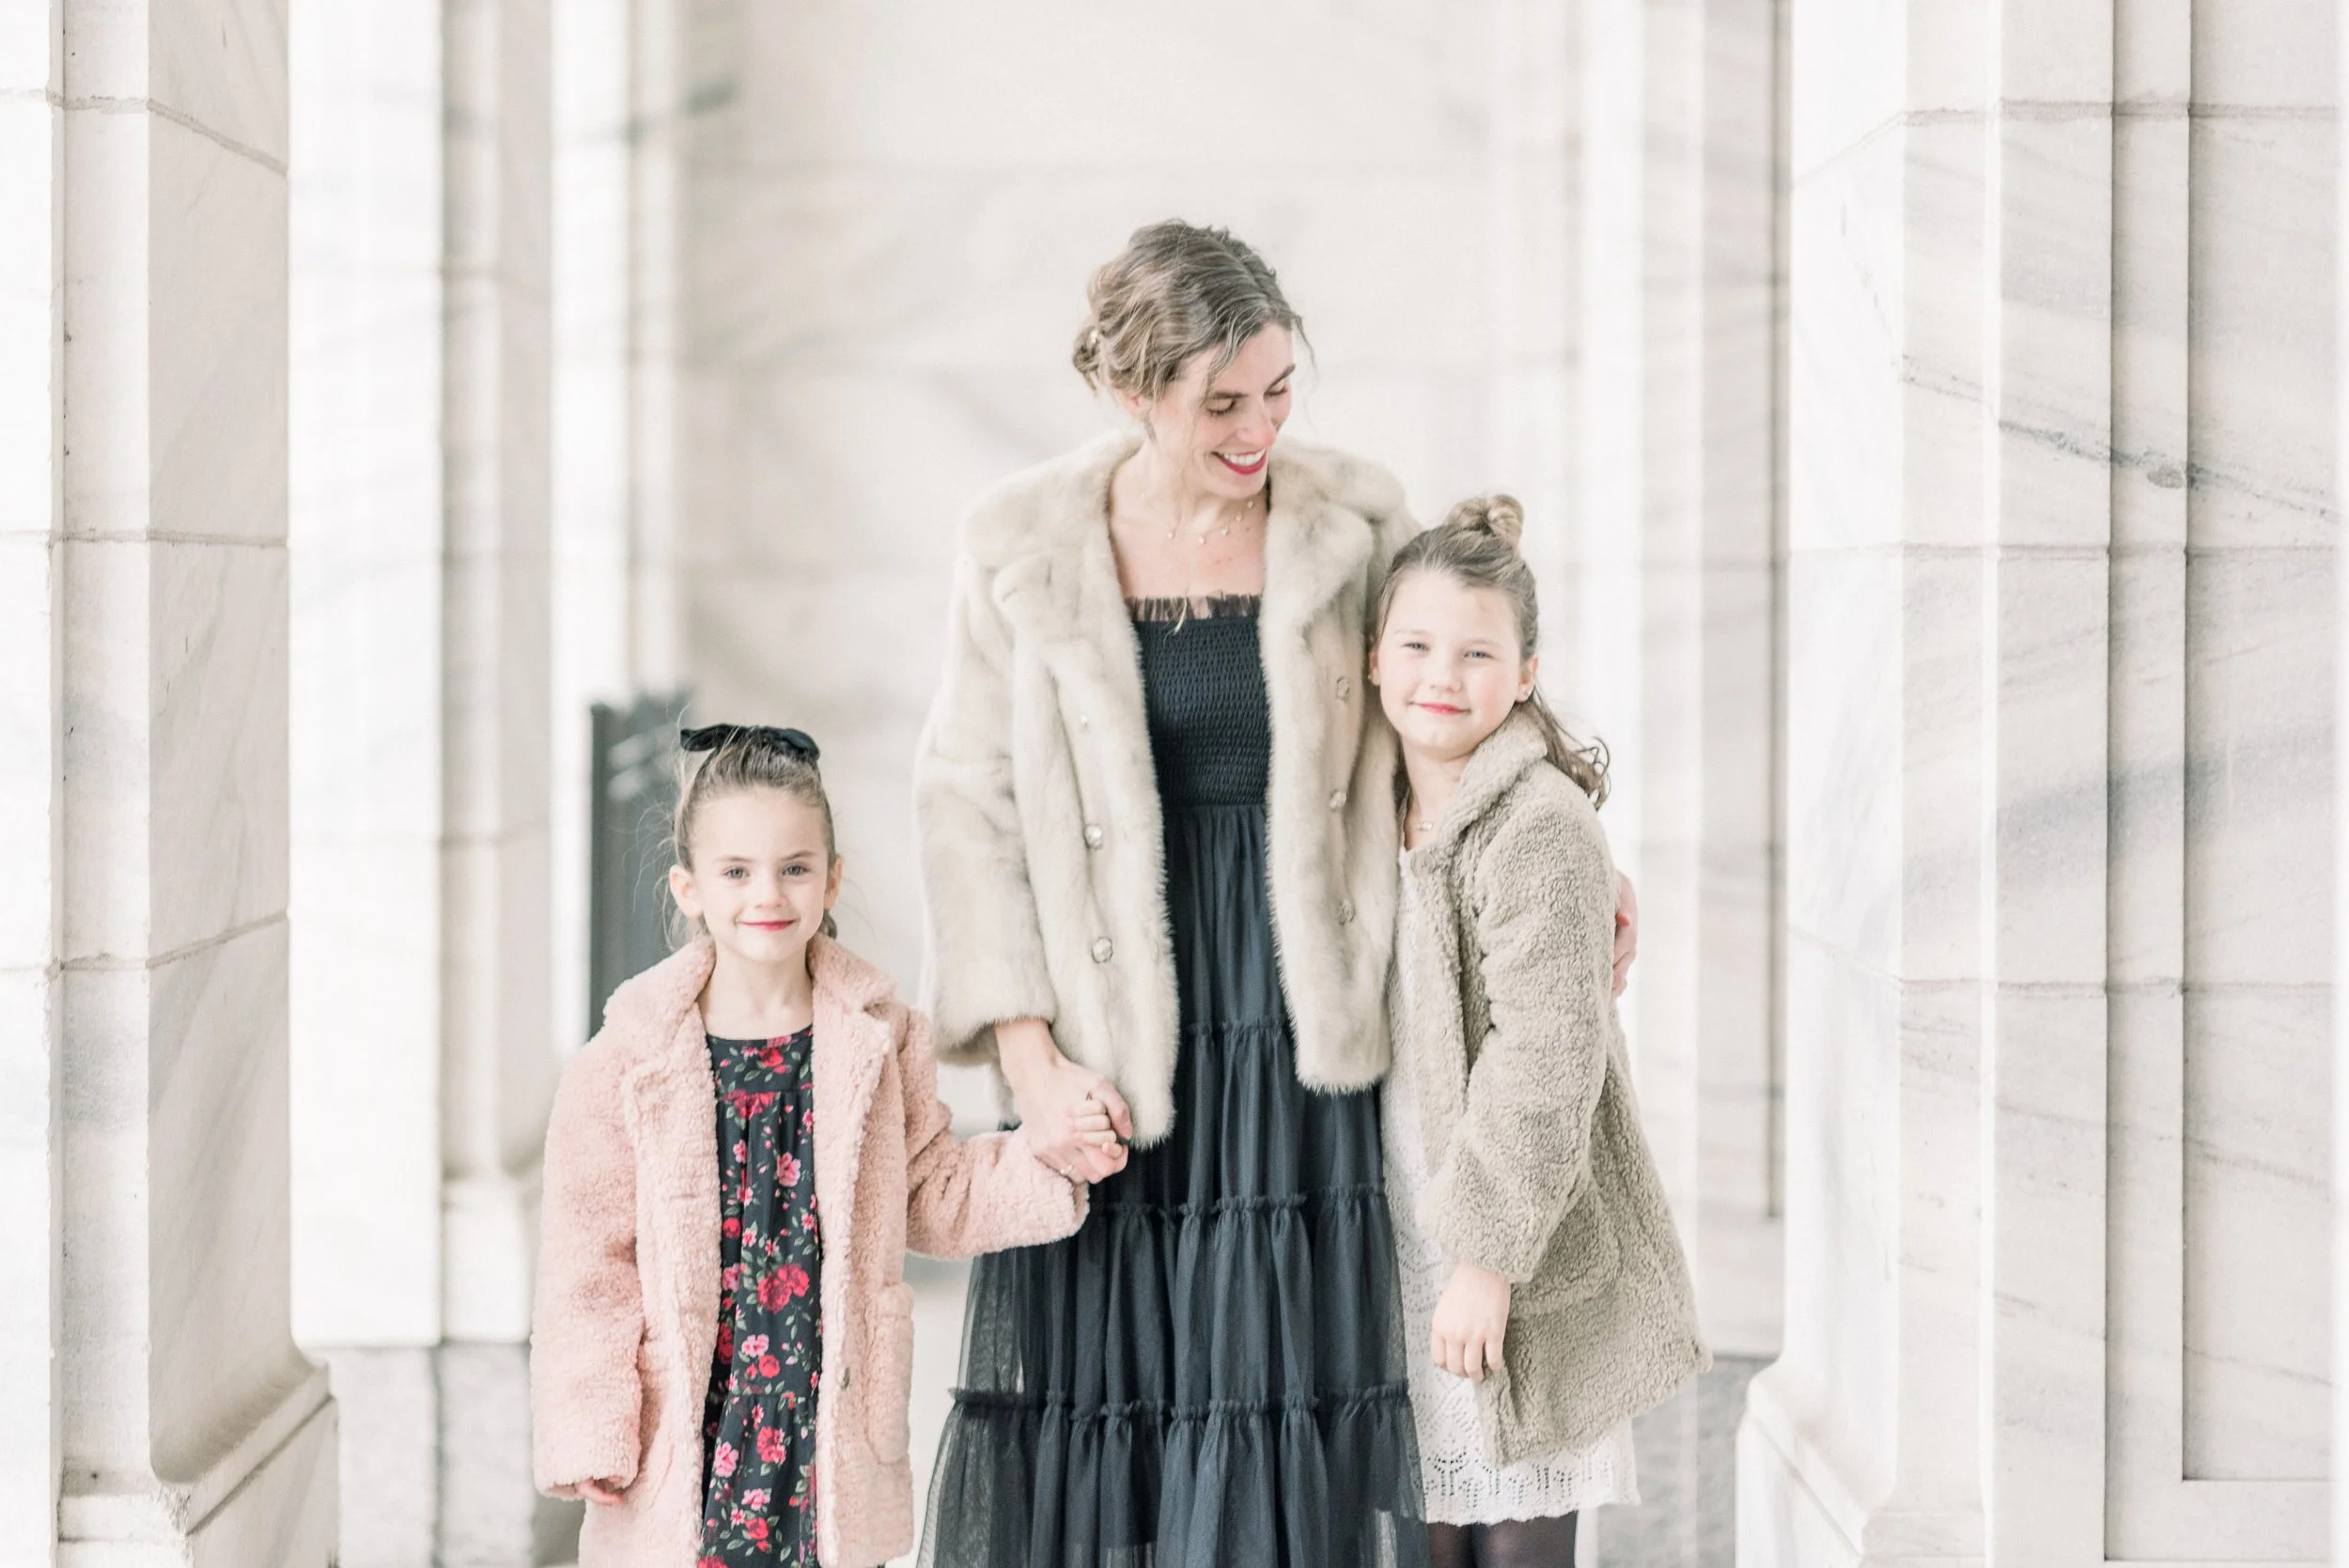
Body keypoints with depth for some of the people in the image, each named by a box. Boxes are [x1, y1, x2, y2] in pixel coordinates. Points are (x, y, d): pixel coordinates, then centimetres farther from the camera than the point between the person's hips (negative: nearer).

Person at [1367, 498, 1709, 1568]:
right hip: (1412, 1271, 7)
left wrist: (1488, 1257, -21)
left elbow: (1547, 1057, -20)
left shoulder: (1541, 826, -16)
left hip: (1518, 1281, -7)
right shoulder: (1387, 812, 11)